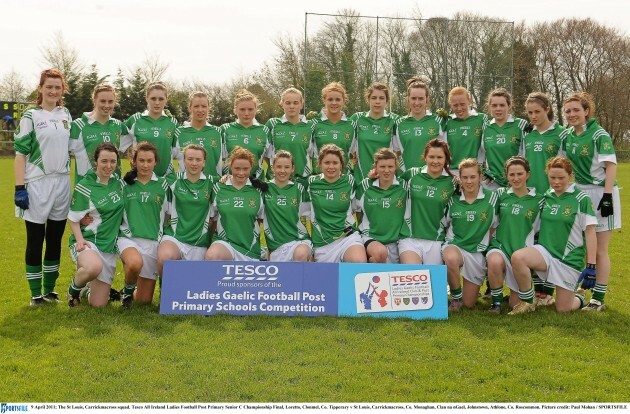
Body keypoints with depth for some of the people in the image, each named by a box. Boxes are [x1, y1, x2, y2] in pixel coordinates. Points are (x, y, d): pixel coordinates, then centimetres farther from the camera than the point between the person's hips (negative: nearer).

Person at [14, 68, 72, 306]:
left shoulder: (66, 115, 11)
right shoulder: (30, 117, -3)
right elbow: (21, 154, -6)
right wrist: (20, 188, -14)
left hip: (62, 183, 5)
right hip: (37, 185, -4)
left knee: (55, 239, 10)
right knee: (35, 240, 1)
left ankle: (50, 289, 21)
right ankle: (36, 293, 9)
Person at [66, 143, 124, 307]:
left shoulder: (118, 182, 8)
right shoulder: (84, 186, -8)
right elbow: (74, 218, -5)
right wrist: (79, 239, -20)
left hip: (109, 245, 5)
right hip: (88, 241, -5)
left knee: (99, 304, 2)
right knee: (94, 267, -42)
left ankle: (86, 291, 39)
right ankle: (74, 288, -7)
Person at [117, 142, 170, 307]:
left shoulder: (162, 185, 8)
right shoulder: (125, 184, 7)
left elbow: (168, 214, 13)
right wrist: (125, 231, -3)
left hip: (153, 241, 2)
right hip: (128, 237, -1)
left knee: (145, 300, 1)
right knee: (135, 263, -38)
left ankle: (131, 292, 37)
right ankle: (127, 290, -6)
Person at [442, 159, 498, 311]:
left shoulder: (491, 198, -5)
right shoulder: (453, 199, -3)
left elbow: (494, 226, 4)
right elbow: (443, 224, 8)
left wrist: (485, 244, -3)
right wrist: (452, 240, -4)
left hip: (478, 251, 1)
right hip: (454, 245, 0)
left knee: (469, 303, 5)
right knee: (451, 258, -41)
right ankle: (456, 297, -15)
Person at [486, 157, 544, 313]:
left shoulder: (538, 200, 0)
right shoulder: (501, 194, 2)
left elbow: (541, 230, 5)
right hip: (500, 246, 0)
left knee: (516, 303, 3)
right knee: (495, 262, -39)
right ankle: (496, 301, -13)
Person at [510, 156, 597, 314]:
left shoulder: (581, 199, -7)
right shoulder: (545, 196, 5)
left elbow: (590, 232, -7)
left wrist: (591, 265, -11)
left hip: (570, 258, -3)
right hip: (545, 250, 3)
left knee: (562, 309, -1)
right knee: (517, 257, -29)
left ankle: (579, 298, 36)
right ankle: (527, 302, -10)